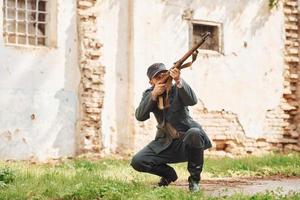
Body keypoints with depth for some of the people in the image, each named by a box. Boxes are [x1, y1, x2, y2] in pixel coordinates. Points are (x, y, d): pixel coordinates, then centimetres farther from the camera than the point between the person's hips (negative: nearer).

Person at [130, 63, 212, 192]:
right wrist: (154, 95, -26)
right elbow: (140, 116, -14)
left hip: (186, 141, -3)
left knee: (195, 133, -38)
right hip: (165, 144, 3)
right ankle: (169, 174, 13)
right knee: (137, 161, -16)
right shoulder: (149, 94, 2)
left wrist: (178, 81, -41)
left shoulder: (177, 89, -7)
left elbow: (192, 101, -28)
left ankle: (194, 178, -17)